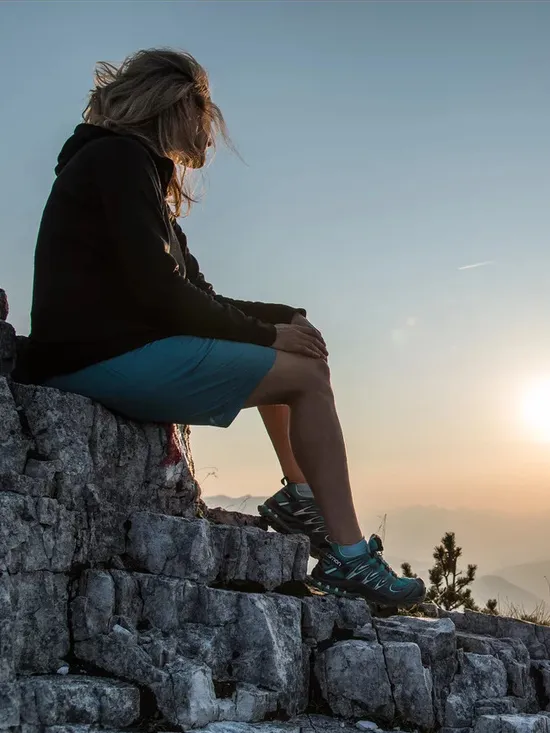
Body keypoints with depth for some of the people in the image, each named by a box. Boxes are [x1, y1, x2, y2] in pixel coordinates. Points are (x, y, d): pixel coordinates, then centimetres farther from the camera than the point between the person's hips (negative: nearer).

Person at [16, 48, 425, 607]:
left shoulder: (132, 163, 24)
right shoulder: (120, 157, -6)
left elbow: (200, 297, 20)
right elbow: (159, 293, -17)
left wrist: (286, 317, 7)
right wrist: (267, 333, -7)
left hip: (119, 349, 10)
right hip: (106, 357, -10)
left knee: (295, 355, 18)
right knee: (307, 376, -8)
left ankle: (301, 497, 12)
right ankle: (349, 557, -11)